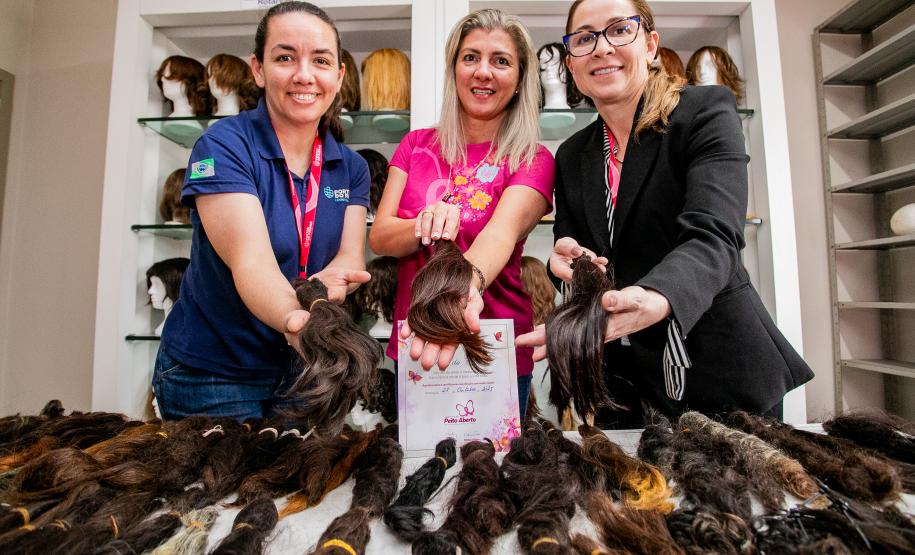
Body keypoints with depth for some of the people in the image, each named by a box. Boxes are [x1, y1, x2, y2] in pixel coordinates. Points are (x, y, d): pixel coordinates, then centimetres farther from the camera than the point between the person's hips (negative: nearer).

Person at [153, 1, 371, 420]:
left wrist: (325, 285, -32)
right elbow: (250, 260, -28)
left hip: (303, 371, 5)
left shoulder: (351, 168, 1)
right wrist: (298, 321, -48)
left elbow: (351, 256, -9)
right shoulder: (223, 146, -15)